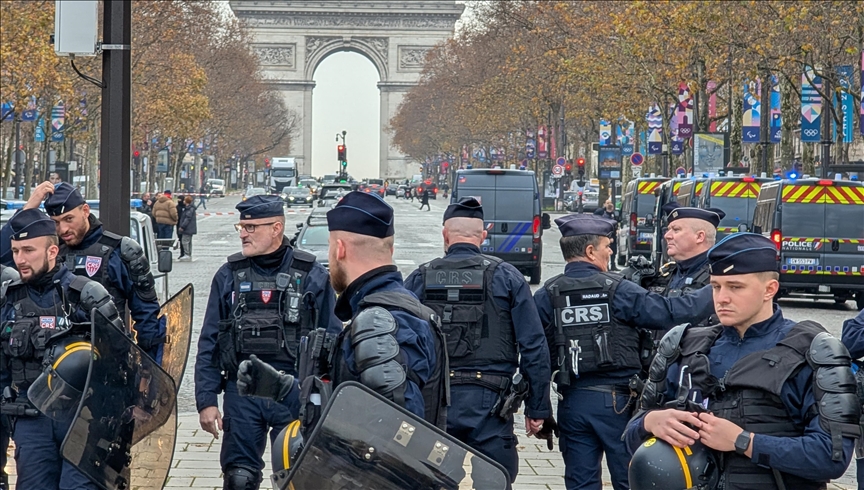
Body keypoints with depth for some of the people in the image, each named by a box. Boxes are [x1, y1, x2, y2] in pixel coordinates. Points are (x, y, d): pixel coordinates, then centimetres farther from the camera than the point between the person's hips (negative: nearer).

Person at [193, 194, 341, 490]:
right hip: (241, 392, 2)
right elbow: (209, 344, 8)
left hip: (296, 395, -1)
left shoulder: (311, 276, 0)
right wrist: (206, 400, 1)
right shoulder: (229, 275, 7)